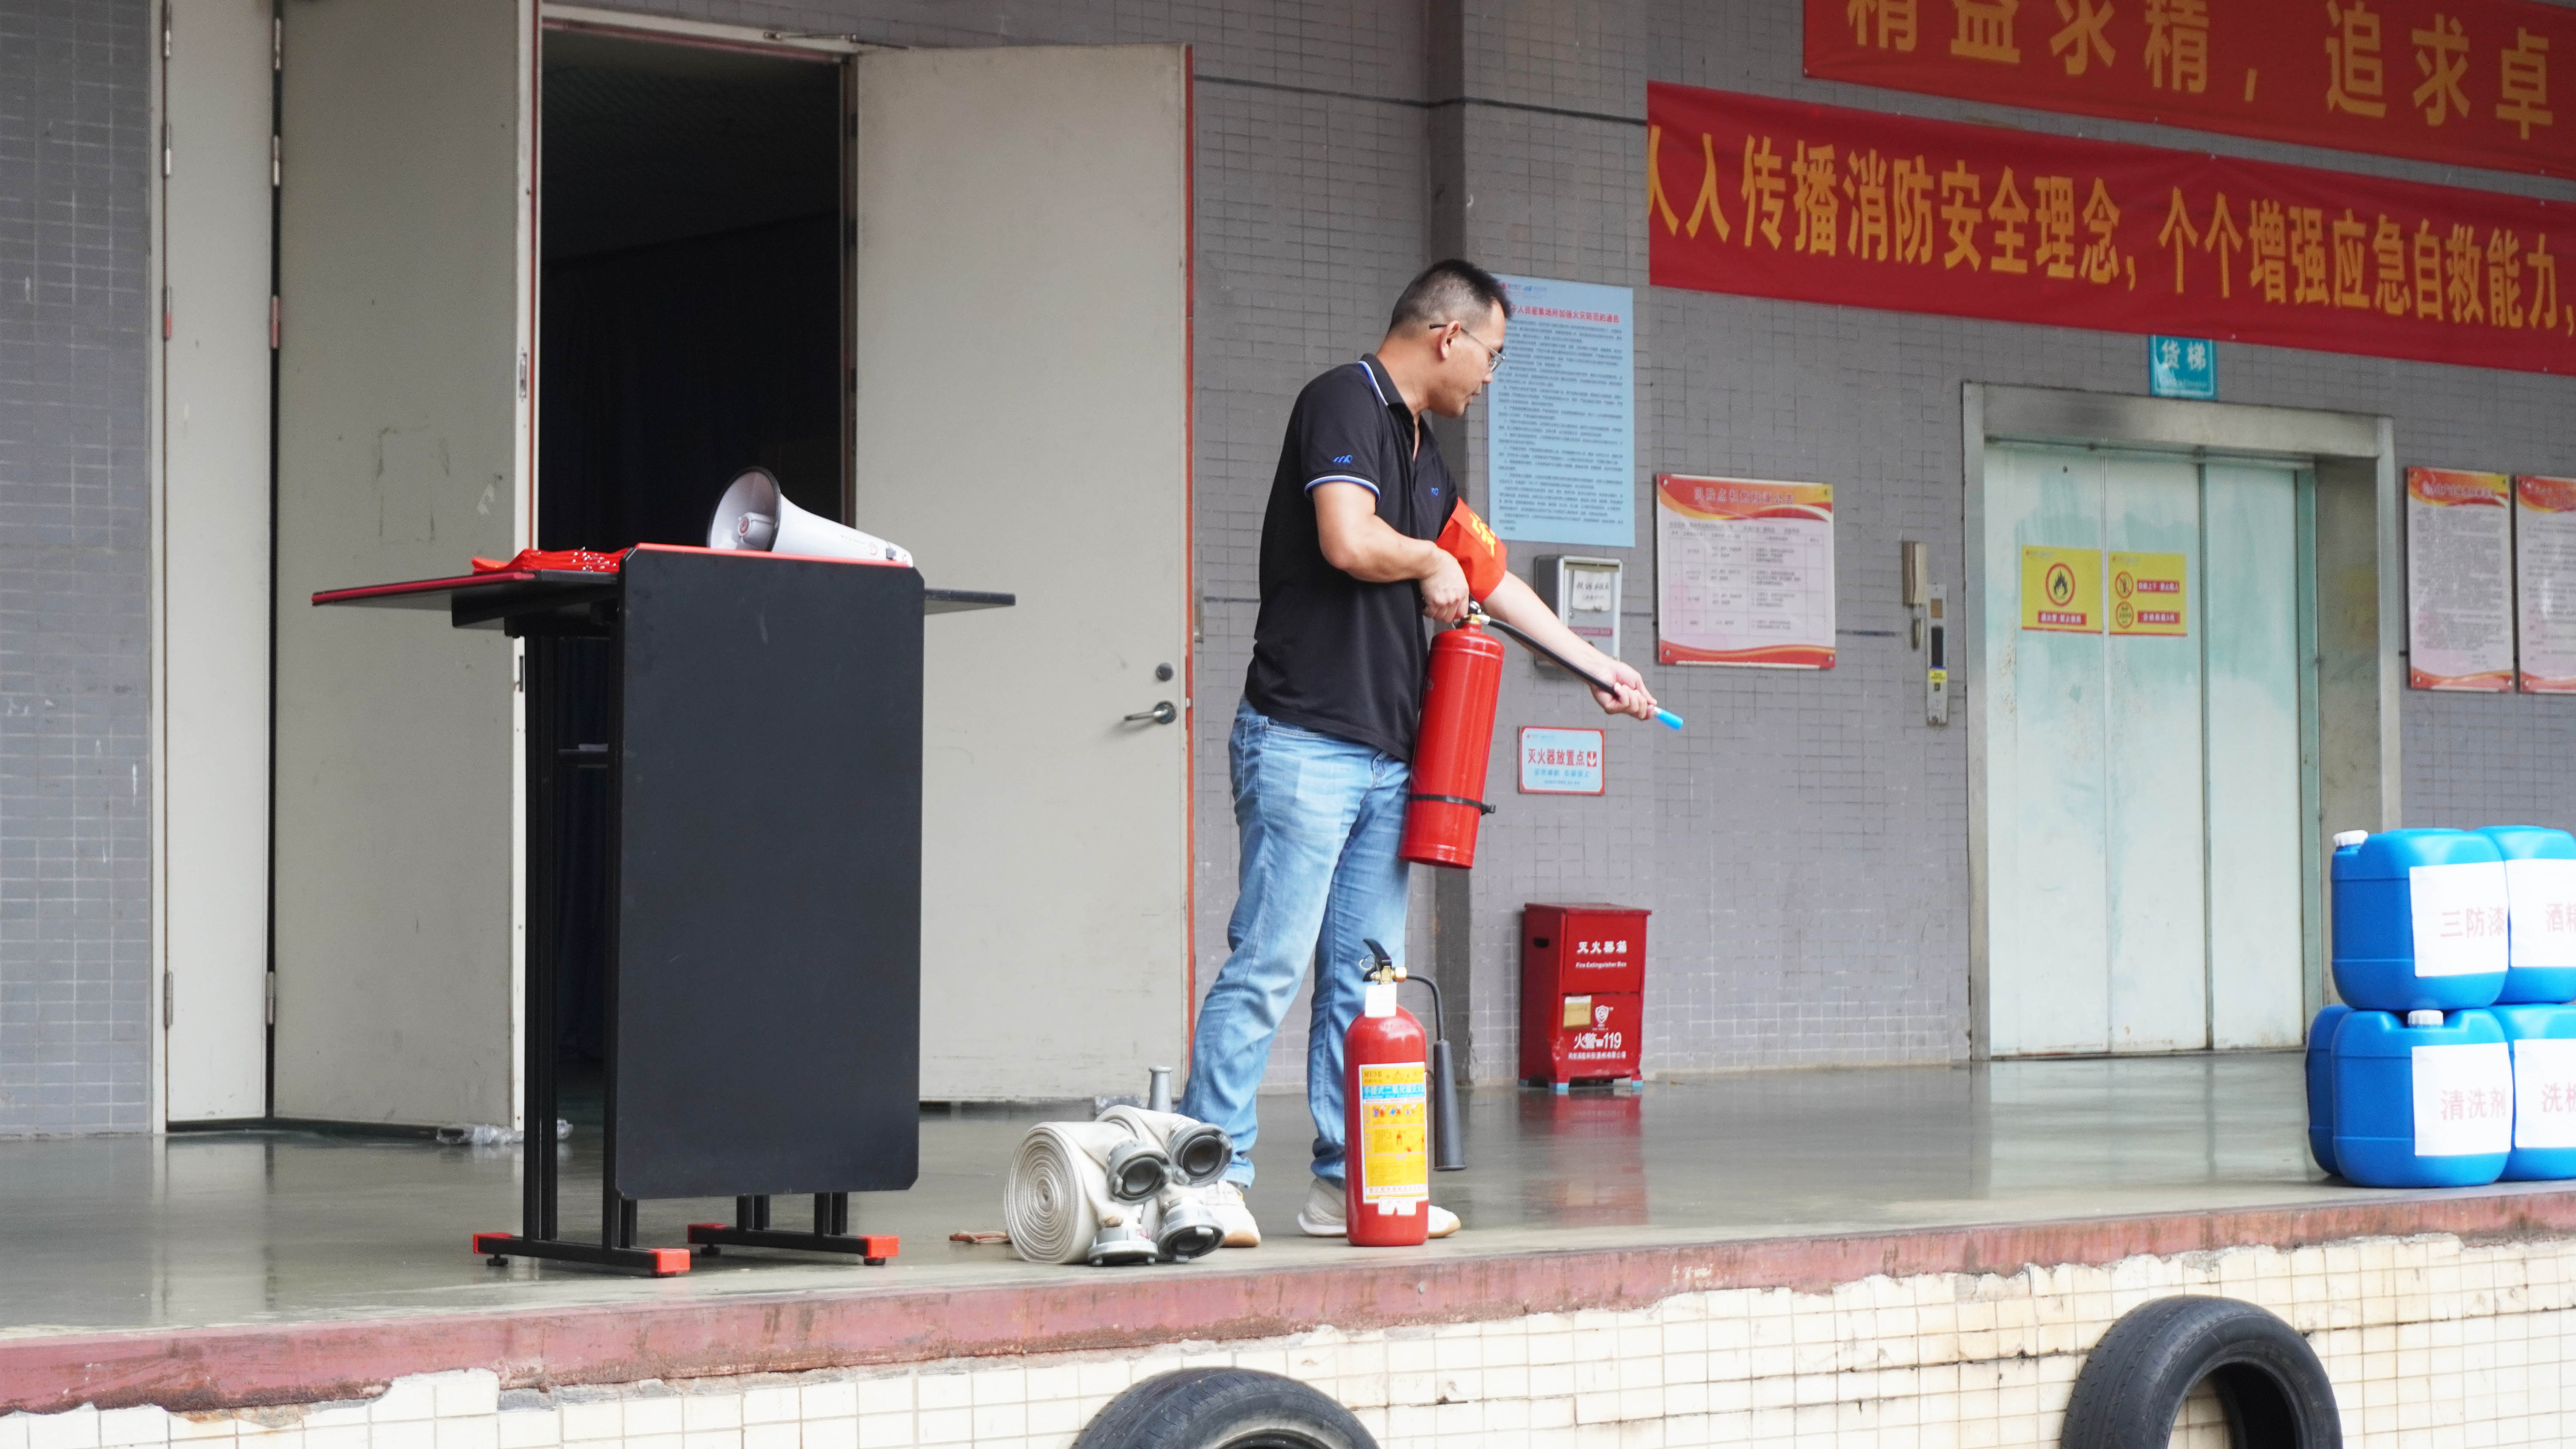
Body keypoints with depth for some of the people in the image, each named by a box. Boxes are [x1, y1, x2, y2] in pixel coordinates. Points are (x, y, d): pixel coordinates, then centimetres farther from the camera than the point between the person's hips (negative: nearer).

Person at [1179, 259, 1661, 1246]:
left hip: (1386, 755, 9)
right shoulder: (1344, 404, -7)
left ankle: (1347, 1182, 11)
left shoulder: (1420, 454, 21)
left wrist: (1600, 667, 35)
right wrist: (1432, 563, -3)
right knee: (1269, 963, -11)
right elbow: (1348, 541, -23)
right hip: (1304, 745, -9)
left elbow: (1489, 579, 30)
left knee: (1363, 979, 8)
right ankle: (1213, 1176, -10)